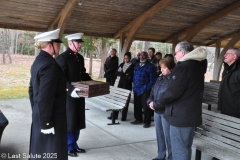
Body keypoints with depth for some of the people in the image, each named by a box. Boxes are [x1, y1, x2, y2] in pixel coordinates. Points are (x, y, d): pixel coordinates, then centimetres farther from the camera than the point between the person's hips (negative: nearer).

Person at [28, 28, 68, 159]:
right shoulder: (50, 65, -22)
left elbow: (32, 90, 15)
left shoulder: (38, 61, 9)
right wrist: (47, 123, -21)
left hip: (39, 115, 10)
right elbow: (45, 97, -26)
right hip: (51, 117, -9)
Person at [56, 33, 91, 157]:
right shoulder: (62, 57, -12)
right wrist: (71, 89, -32)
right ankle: (67, 147, 19)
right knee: (68, 121, 4)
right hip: (68, 96, -8)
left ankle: (73, 144, 29)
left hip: (79, 95, 8)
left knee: (77, 121, 15)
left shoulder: (80, 58, 13)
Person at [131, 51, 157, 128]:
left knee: (146, 106, -2)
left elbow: (153, 80, -8)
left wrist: (147, 88, -13)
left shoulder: (150, 66, -4)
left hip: (145, 90, -6)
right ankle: (138, 119, 26)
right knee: (137, 105, 11)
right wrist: (134, 86, 12)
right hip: (136, 90, 6)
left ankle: (147, 122, 10)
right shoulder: (137, 65, 15)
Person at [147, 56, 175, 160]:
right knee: (159, 135, 18)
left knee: (168, 136, 2)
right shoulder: (160, 78, 11)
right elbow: (153, 91, 16)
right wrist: (150, 101, -2)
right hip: (157, 111, 8)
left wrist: (155, 105, -18)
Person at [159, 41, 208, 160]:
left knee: (179, 150, -1)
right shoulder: (198, 66, 12)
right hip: (191, 114, 9)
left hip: (180, 115, -9)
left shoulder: (183, 67, -17)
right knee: (186, 147, 19)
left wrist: (161, 98, -4)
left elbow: (172, 92, -23)